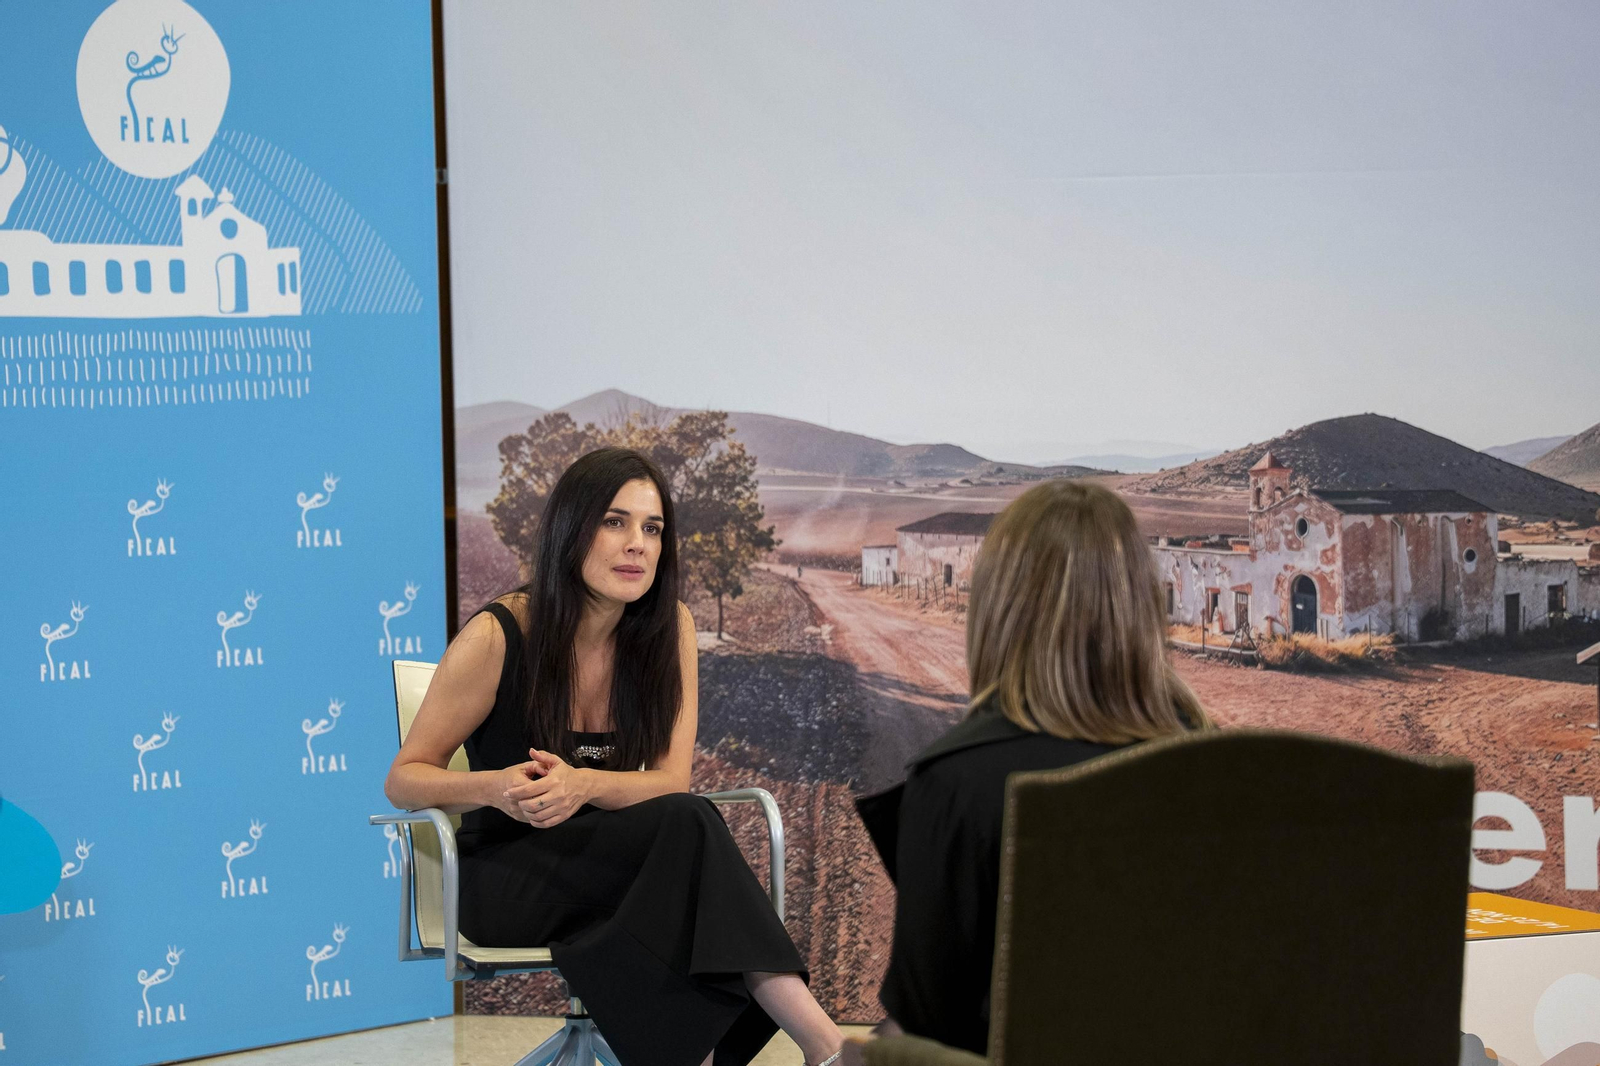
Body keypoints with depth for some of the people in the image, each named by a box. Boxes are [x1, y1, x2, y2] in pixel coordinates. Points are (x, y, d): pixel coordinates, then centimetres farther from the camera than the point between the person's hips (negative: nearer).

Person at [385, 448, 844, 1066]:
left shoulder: (669, 628, -3)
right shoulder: (497, 637, -13)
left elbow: (669, 779, -6)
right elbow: (403, 779, -6)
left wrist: (582, 784, -28)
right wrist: (495, 788, -29)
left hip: (606, 865, 3)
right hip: (505, 878, -3)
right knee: (683, 824, -31)